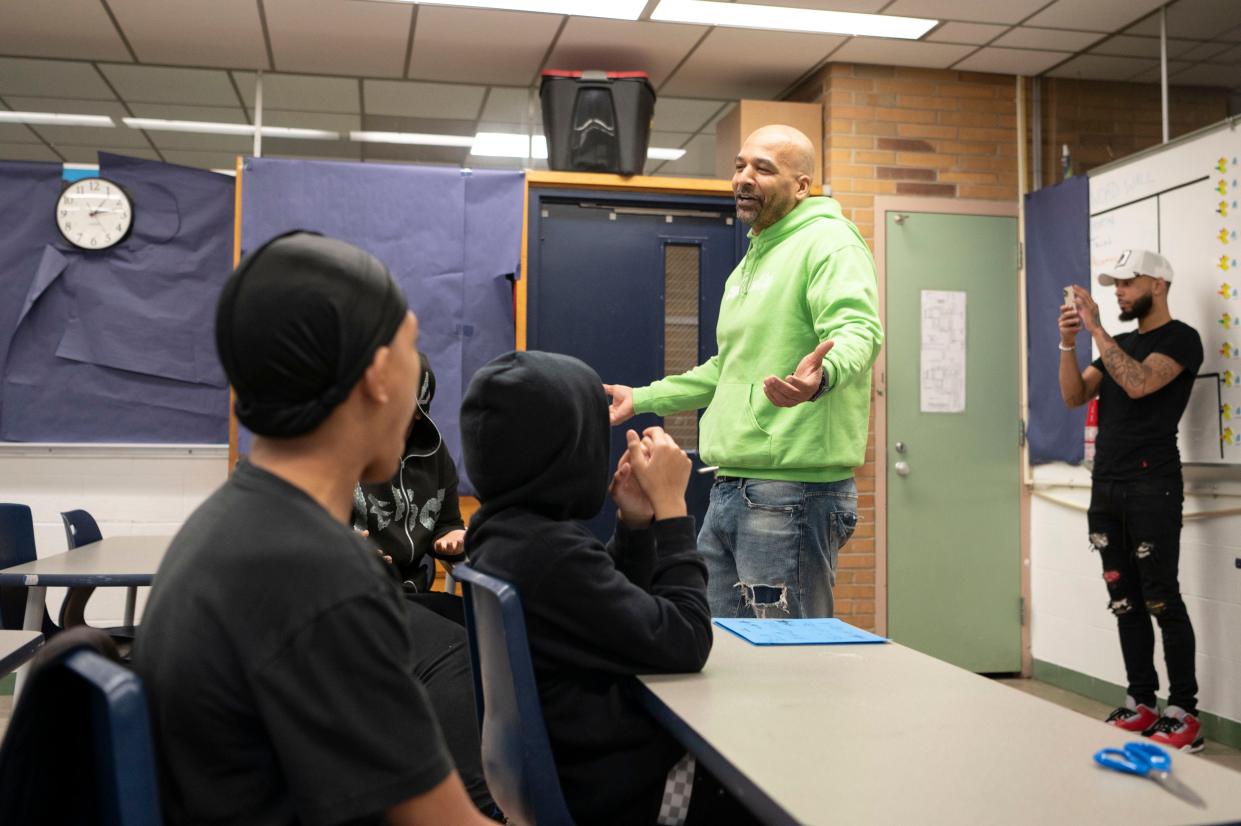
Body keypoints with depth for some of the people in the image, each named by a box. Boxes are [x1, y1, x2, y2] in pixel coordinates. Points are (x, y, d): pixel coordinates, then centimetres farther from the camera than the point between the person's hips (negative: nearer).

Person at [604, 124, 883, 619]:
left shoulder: (829, 243, -8)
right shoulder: (750, 262, 22)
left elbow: (857, 329, -27)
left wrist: (821, 374, -49)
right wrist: (642, 399, 33)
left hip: (793, 490, -9)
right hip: (728, 487, 10)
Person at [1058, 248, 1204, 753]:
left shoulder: (1180, 338, -2)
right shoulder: (1119, 344, 20)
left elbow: (1139, 384, -19)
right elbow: (1074, 396, 11)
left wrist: (1095, 328, -17)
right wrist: (1068, 343, -3)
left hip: (1151, 486, -7)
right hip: (1106, 487, 7)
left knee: (1162, 600, -7)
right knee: (1124, 601, 7)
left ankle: (1183, 712, -1)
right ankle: (1141, 703, 13)